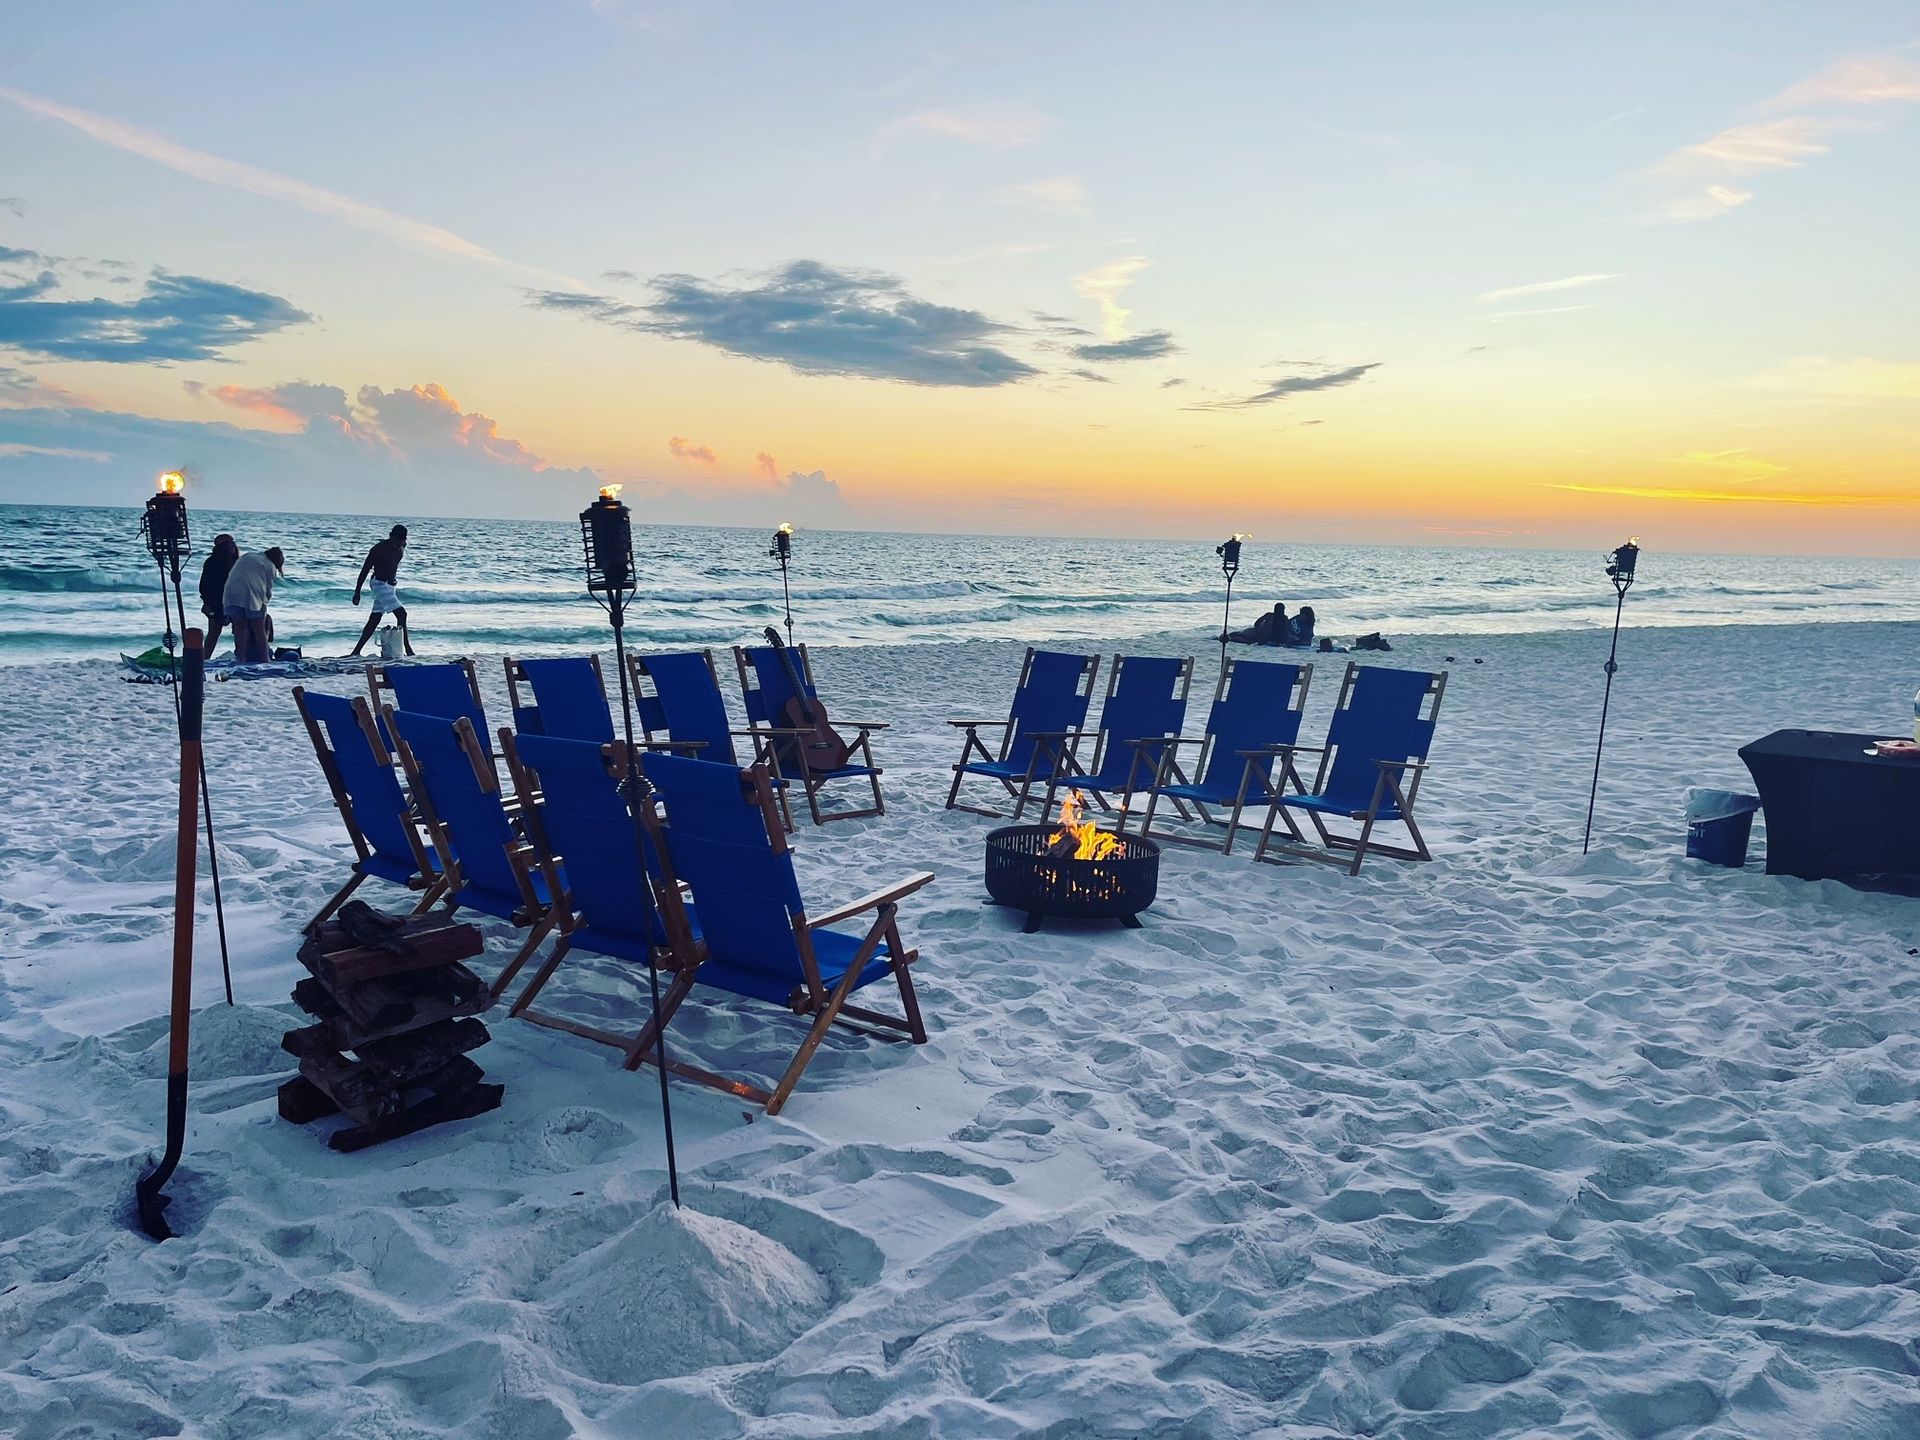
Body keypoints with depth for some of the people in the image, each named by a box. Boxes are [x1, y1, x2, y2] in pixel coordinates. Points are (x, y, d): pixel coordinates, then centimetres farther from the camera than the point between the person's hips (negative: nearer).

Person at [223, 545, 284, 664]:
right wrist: (265, 602, 25)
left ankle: (241, 659, 7)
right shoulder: (270, 566, 7)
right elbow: (268, 591, 6)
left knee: (239, 628, 10)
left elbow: (231, 574, 19)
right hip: (252, 597, -4)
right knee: (259, 630, 6)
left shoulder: (246, 556, 24)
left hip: (231, 594, 4)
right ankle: (265, 660, 8)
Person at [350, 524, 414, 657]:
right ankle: (408, 650, -16)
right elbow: (364, 570, -12)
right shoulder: (379, 549, -16)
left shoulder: (401, 548, 6)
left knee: (374, 620, 9)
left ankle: (356, 651, 14)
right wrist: (357, 591, -11)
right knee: (401, 613, -18)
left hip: (391, 585, 8)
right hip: (380, 584, -8)